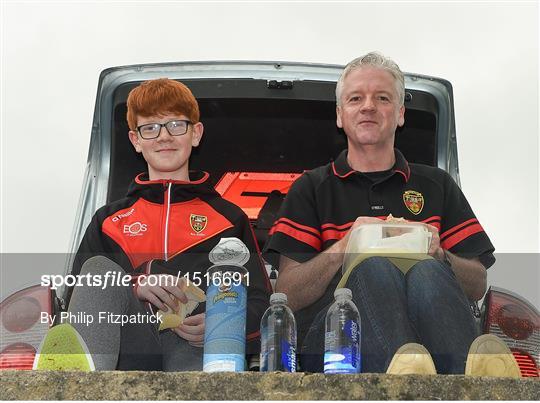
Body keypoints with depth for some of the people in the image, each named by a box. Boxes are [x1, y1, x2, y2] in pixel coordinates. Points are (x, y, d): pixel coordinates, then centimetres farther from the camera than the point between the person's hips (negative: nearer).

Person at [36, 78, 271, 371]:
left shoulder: (229, 217, 25)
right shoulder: (109, 219, 28)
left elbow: (259, 303, 14)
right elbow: (77, 297, 14)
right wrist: (134, 287, -8)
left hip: (196, 347, -1)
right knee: (100, 268, -31)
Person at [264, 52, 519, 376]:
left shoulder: (437, 185, 26)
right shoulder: (311, 188, 21)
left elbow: (478, 286, 18)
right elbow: (287, 295, 8)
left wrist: (438, 254, -4)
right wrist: (343, 247, -9)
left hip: (427, 326, 2)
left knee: (427, 272, -31)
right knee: (374, 268, -32)